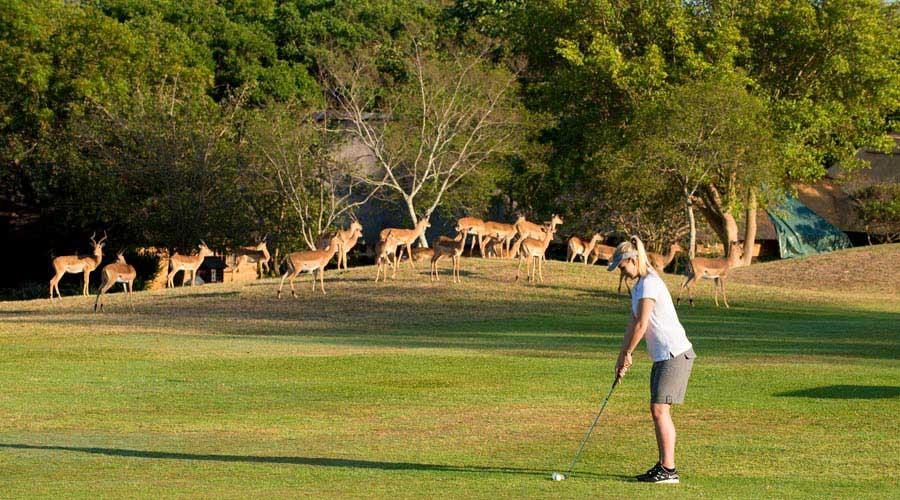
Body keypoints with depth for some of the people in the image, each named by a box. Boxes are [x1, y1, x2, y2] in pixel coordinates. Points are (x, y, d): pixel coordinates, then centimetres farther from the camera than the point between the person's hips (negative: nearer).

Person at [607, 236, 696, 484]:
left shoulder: (650, 284, -15)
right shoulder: (638, 286, 17)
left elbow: (641, 326, -16)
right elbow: (633, 324, 18)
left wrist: (627, 354, -5)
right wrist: (622, 357, 13)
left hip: (675, 354, -10)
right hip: (662, 356, 10)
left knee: (660, 409, -12)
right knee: (658, 410, 10)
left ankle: (669, 469, -11)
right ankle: (663, 465, 14)